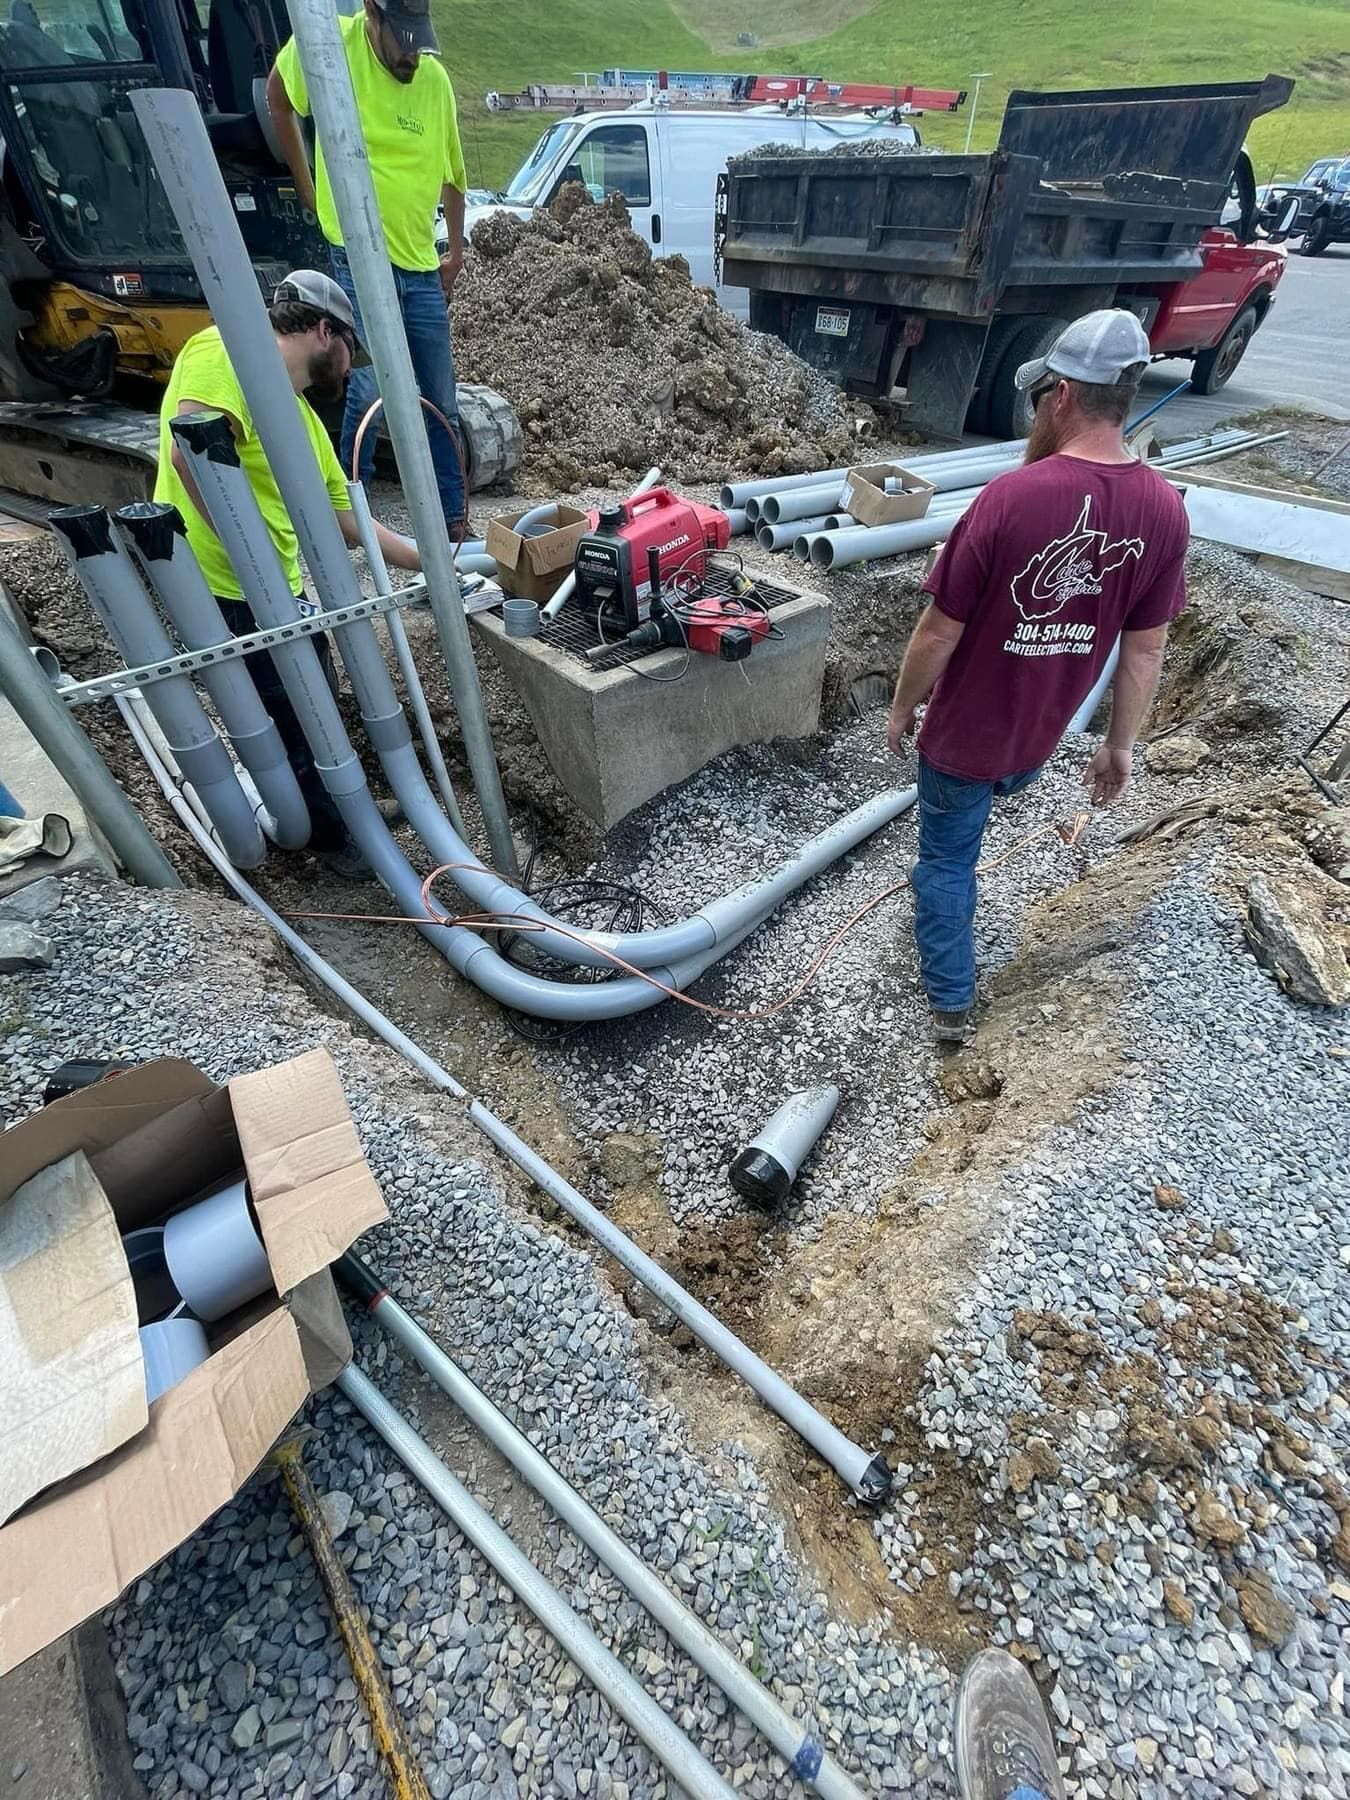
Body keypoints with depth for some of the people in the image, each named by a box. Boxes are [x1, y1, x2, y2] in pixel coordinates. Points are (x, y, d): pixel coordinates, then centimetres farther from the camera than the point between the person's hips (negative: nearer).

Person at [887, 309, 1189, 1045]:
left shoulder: (1010, 497, -22)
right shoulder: (1165, 509, -6)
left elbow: (940, 633, -19)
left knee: (947, 858, 12)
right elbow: (1145, 650, -1)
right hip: (1040, 734, 6)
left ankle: (951, 1003, 24)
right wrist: (1121, 743, 10)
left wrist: (902, 708, -3)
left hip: (964, 731, -5)